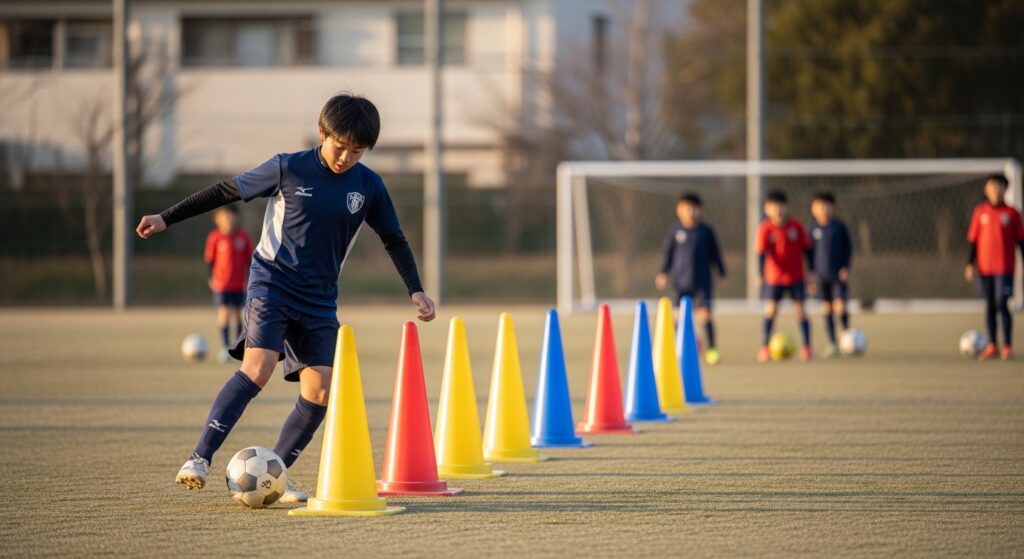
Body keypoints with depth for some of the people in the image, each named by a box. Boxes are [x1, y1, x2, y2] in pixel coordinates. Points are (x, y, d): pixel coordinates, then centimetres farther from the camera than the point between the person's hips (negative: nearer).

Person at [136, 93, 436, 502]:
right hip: (272, 282, -4)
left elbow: (393, 239, 14)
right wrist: (167, 218, 1)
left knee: (319, 389, -7)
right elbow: (227, 191, 0)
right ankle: (199, 458, -23)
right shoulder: (288, 169, -8)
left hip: (319, 299, 4)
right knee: (258, 368, -24)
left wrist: (416, 290, 5)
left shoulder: (369, 186, 2)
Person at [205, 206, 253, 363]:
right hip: (221, 284, -2)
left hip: (239, 284, 2)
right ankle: (224, 348, -3)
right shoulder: (215, 238, -6)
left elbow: (249, 259, 7)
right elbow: (209, 260, 1)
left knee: (237, 314, 9)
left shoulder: (243, 237, -1)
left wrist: (249, 278, 4)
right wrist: (211, 279, -3)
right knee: (224, 314, -9)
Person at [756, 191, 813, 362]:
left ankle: (806, 347, 6)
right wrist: (761, 275, -27)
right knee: (770, 309, -4)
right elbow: (761, 252, -15)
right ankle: (764, 347, 6)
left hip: (796, 276, 1)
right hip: (774, 277, -1)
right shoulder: (765, 228, -10)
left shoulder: (796, 226, -5)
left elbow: (806, 249, 4)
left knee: (800, 309, -1)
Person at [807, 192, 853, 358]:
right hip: (821, 275, 2)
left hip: (839, 275, -2)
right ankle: (832, 344, 11)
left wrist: (846, 267, -5)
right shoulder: (811, 227, 2)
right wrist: (812, 272, 5)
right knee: (827, 309, 4)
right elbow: (810, 250, 8)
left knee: (840, 307, -12)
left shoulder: (840, 226, -2)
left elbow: (848, 248, 5)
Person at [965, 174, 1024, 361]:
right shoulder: (980, 212, 7)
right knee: (989, 306, 6)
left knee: (1002, 305, -7)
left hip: (1004, 268, -3)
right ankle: (992, 346, 12)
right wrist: (970, 263, 4)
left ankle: (1007, 346, -1)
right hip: (985, 268, 3)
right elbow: (973, 239, 10)